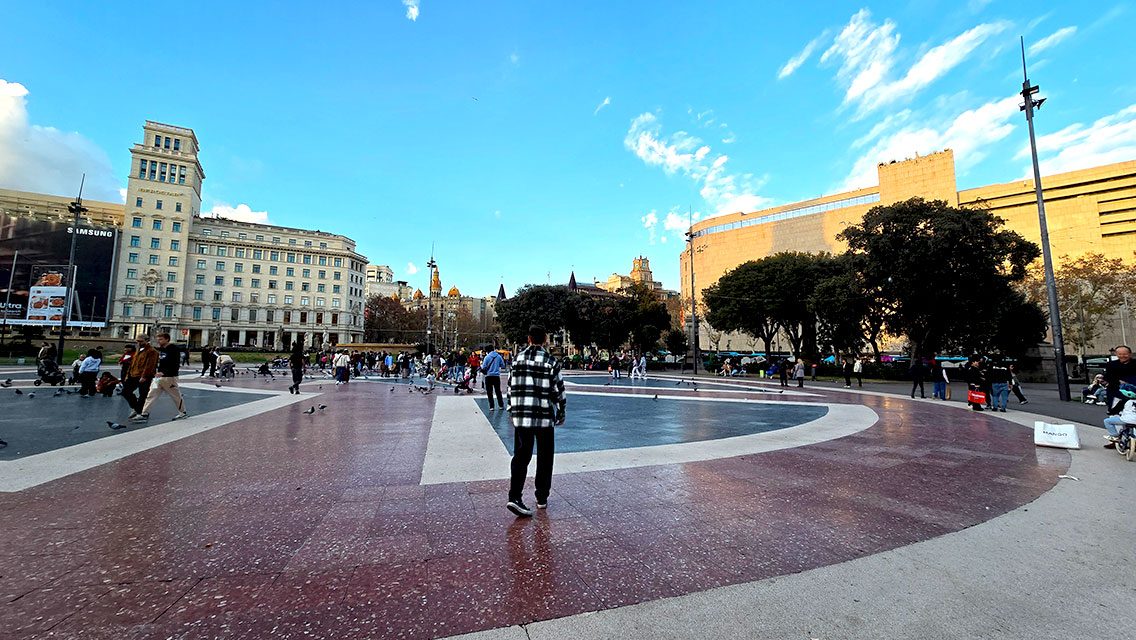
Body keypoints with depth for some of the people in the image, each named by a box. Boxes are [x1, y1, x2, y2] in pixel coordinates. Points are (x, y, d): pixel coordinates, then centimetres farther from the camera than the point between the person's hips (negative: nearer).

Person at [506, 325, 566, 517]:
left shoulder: (517, 359, 3)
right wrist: (561, 414, 9)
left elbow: (511, 386, 9)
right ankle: (542, 498, 22)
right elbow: (559, 391, -3)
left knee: (520, 456, 8)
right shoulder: (551, 362, -7)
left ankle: (514, 496, -4)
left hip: (521, 416, 3)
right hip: (545, 417, -2)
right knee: (544, 458, 12)